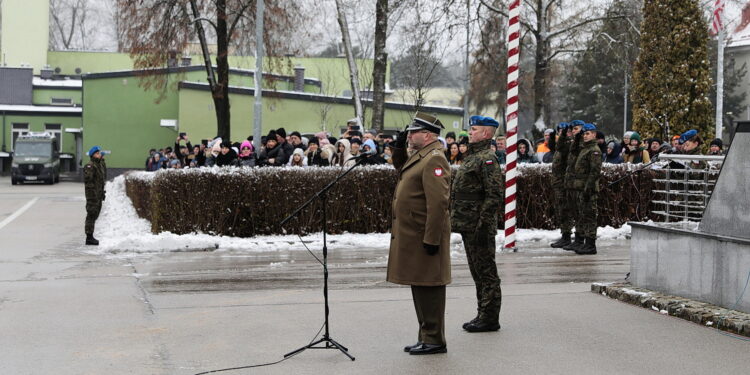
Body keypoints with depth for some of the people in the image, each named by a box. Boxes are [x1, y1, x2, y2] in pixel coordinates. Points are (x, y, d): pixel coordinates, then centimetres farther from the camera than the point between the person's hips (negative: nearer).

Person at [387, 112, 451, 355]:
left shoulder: (434, 160, -17)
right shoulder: (419, 155, 13)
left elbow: (438, 203, -24)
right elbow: (402, 169, 35)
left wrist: (431, 239, -25)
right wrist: (398, 148, 17)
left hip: (424, 236, -10)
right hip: (412, 235, 10)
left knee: (428, 287, -2)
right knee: (419, 286, 15)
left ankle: (434, 340, 6)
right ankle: (426, 336, 24)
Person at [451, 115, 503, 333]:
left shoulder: (488, 158, -14)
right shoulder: (472, 156, 17)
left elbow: (494, 195, -20)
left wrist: (483, 225, -22)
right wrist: (458, 221, 20)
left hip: (479, 227, -10)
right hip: (468, 225, 10)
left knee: (486, 272, -3)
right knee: (478, 272, 15)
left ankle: (490, 319, 4)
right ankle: (483, 316, 23)